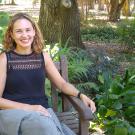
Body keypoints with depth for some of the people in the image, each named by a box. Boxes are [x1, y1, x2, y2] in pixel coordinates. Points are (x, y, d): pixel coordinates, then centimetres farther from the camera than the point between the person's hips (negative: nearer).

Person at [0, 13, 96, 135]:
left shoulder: (43, 56, 9)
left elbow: (62, 84, 13)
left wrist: (80, 95, -6)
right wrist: (29, 107, -15)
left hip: (41, 111, 4)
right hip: (12, 112, -3)